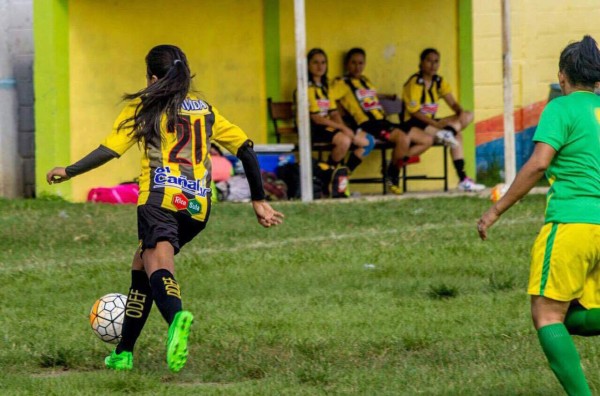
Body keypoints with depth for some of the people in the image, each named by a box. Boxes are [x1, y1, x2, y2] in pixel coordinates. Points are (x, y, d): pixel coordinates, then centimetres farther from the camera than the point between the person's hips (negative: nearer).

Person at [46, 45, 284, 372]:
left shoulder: (142, 107, 10)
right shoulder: (205, 110, 22)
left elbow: (109, 150, 2)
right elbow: (245, 149, 19)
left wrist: (68, 172, 15)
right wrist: (258, 201, 24)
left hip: (161, 198, -5)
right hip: (198, 205, 5)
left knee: (157, 263, -22)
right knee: (141, 265, 20)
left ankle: (176, 315, -57)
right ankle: (123, 352, 24)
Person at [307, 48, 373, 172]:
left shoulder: (325, 87, 19)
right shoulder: (307, 87, -8)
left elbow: (334, 113, 12)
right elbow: (316, 118, -15)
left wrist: (343, 127, -9)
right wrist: (342, 127, -17)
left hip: (329, 126, 9)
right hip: (314, 129, -9)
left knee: (368, 141, -2)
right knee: (344, 140, -35)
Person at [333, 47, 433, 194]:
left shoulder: (366, 81, 25)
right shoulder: (343, 83, 1)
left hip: (383, 122, 9)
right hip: (368, 124, -9)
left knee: (427, 140, 1)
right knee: (403, 138, -34)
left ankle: (397, 164, 2)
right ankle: (392, 173, -14)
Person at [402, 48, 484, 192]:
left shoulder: (439, 82, 10)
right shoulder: (415, 83, -13)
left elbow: (453, 103, 5)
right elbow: (414, 111, -19)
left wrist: (461, 112, -19)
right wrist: (436, 124, -28)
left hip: (430, 122, 9)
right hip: (413, 124, -9)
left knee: (468, 116, -9)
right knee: (456, 135, -25)